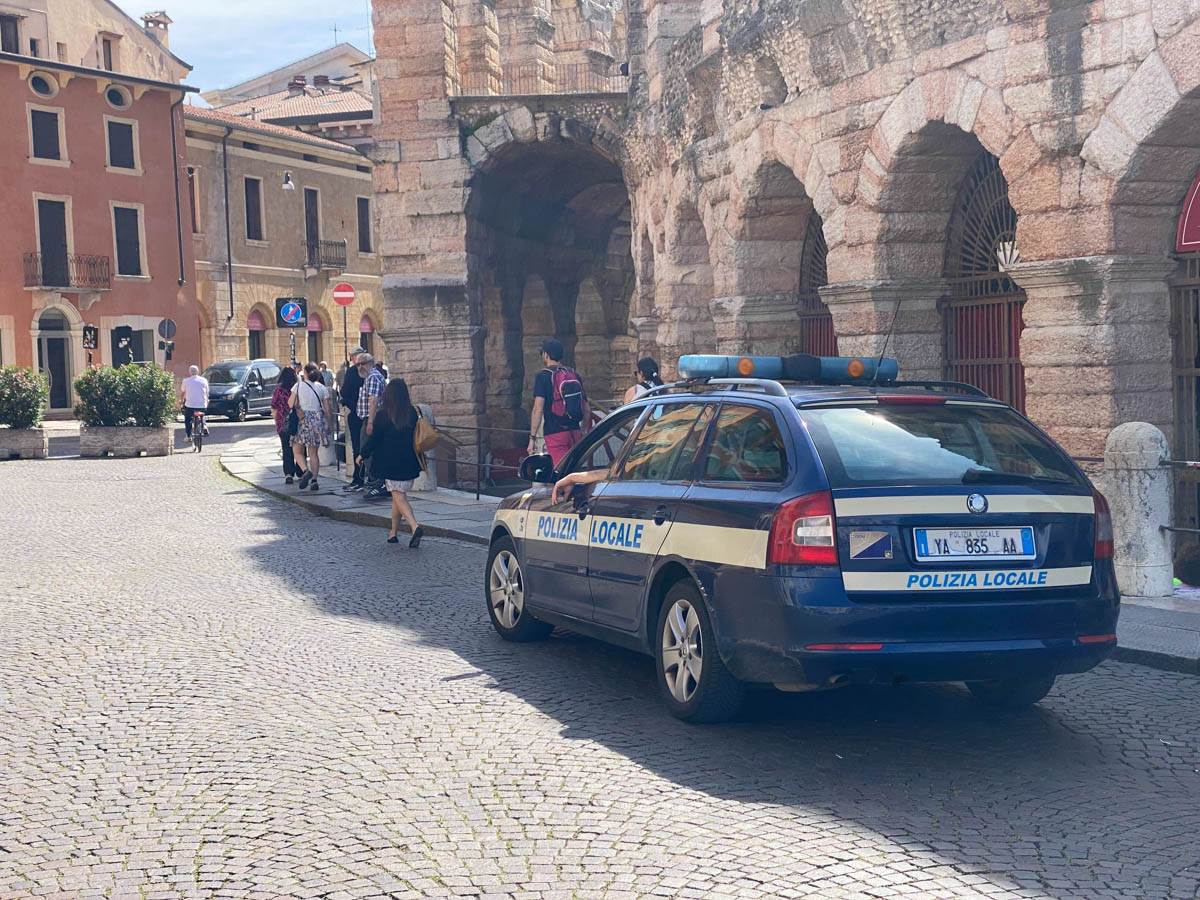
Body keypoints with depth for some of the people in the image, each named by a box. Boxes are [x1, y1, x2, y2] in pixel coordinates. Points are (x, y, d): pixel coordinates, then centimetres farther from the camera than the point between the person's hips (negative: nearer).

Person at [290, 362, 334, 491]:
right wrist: (329, 423, 11)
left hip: (303, 419, -3)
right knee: (314, 453, 10)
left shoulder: (298, 386, -3)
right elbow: (327, 409, 3)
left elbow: (290, 404, -3)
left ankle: (306, 471, -18)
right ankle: (314, 479, 1)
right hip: (319, 420, 3)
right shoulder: (322, 388, 4)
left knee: (298, 451, 6)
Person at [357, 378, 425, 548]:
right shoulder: (413, 413, 0)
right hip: (408, 462, 4)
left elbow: (374, 438, -6)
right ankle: (393, 533, 21)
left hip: (390, 462, -4)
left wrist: (363, 455, 8)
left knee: (398, 497, -4)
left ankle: (415, 526, -24)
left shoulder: (383, 414, -11)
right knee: (399, 496, 15)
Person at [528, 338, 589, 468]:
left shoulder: (543, 376, -6)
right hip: (575, 432, 6)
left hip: (555, 433, -6)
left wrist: (532, 437, -11)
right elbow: (587, 411, 14)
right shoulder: (575, 375, 12)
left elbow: (538, 409, -14)